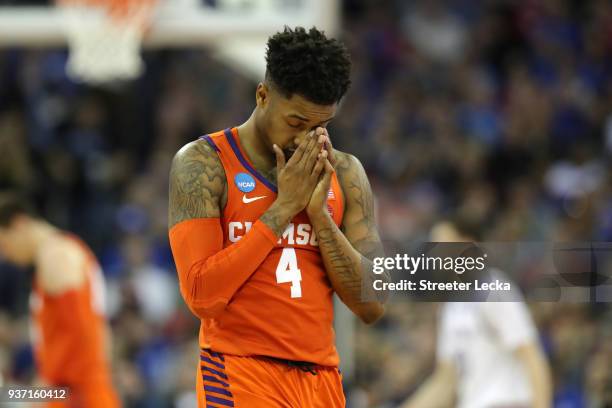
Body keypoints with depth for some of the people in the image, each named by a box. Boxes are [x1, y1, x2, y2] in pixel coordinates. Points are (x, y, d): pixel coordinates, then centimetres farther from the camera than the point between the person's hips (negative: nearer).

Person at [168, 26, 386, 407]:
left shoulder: (345, 173, 8)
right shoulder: (204, 163, -3)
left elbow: (372, 305, 3)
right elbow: (203, 295, -14)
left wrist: (319, 212, -8)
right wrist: (283, 207, -13)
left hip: (322, 376, 4)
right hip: (241, 376, -4)